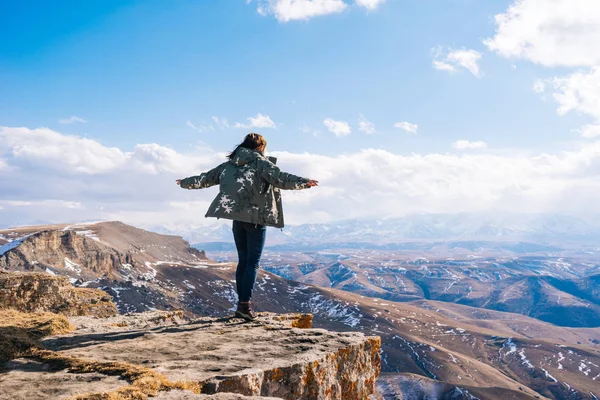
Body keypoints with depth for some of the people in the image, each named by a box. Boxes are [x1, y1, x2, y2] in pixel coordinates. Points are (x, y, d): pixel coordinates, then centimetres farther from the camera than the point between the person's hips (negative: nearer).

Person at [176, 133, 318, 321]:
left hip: (237, 218, 6)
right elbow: (279, 178, -21)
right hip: (256, 218, -5)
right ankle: (245, 304, -7)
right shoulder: (261, 162, -4)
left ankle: (241, 302, 16)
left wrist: (186, 182, 38)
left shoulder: (229, 164, 13)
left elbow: (206, 178, 22)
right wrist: (303, 182, -30)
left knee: (243, 260, 15)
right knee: (253, 262, -2)